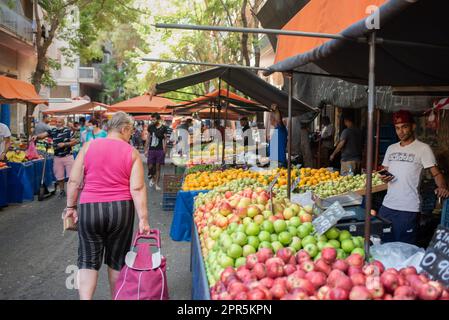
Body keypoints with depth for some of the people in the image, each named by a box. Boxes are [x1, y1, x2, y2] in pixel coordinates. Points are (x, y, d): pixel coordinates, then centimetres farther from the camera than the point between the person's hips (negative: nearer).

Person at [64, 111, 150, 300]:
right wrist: (143, 219, -7)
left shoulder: (88, 146, 2)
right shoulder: (132, 153, -1)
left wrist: (71, 207, 13)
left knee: (88, 260, 11)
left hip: (89, 207, 0)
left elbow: (74, 181, 2)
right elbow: (137, 189, -8)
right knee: (117, 259, 17)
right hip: (121, 208, 0)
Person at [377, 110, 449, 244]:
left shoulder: (423, 148, -5)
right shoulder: (391, 148, 13)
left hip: (408, 209, -5)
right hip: (387, 205, 6)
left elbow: (436, 173, -8)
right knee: (383, 244, 13)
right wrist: (383, 177, -4)